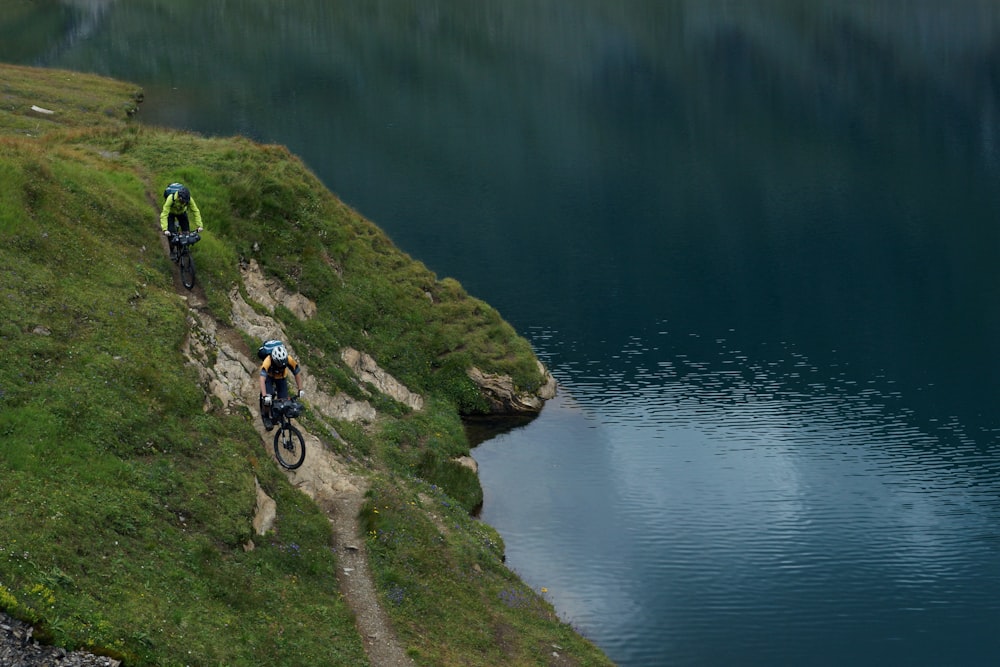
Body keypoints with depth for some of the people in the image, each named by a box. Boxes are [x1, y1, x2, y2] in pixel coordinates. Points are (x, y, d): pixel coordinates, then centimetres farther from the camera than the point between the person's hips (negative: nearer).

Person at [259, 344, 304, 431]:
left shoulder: (289, 360, -34)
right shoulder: (268, 361, -42)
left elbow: (297, 374, -21)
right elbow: (262, 379, -48)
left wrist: (300, 390, -29)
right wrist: (265, 396, -58)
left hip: (282, 377, 2)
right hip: (269, 376, -2)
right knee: (267, 399, -22)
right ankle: (266, 416, 5)